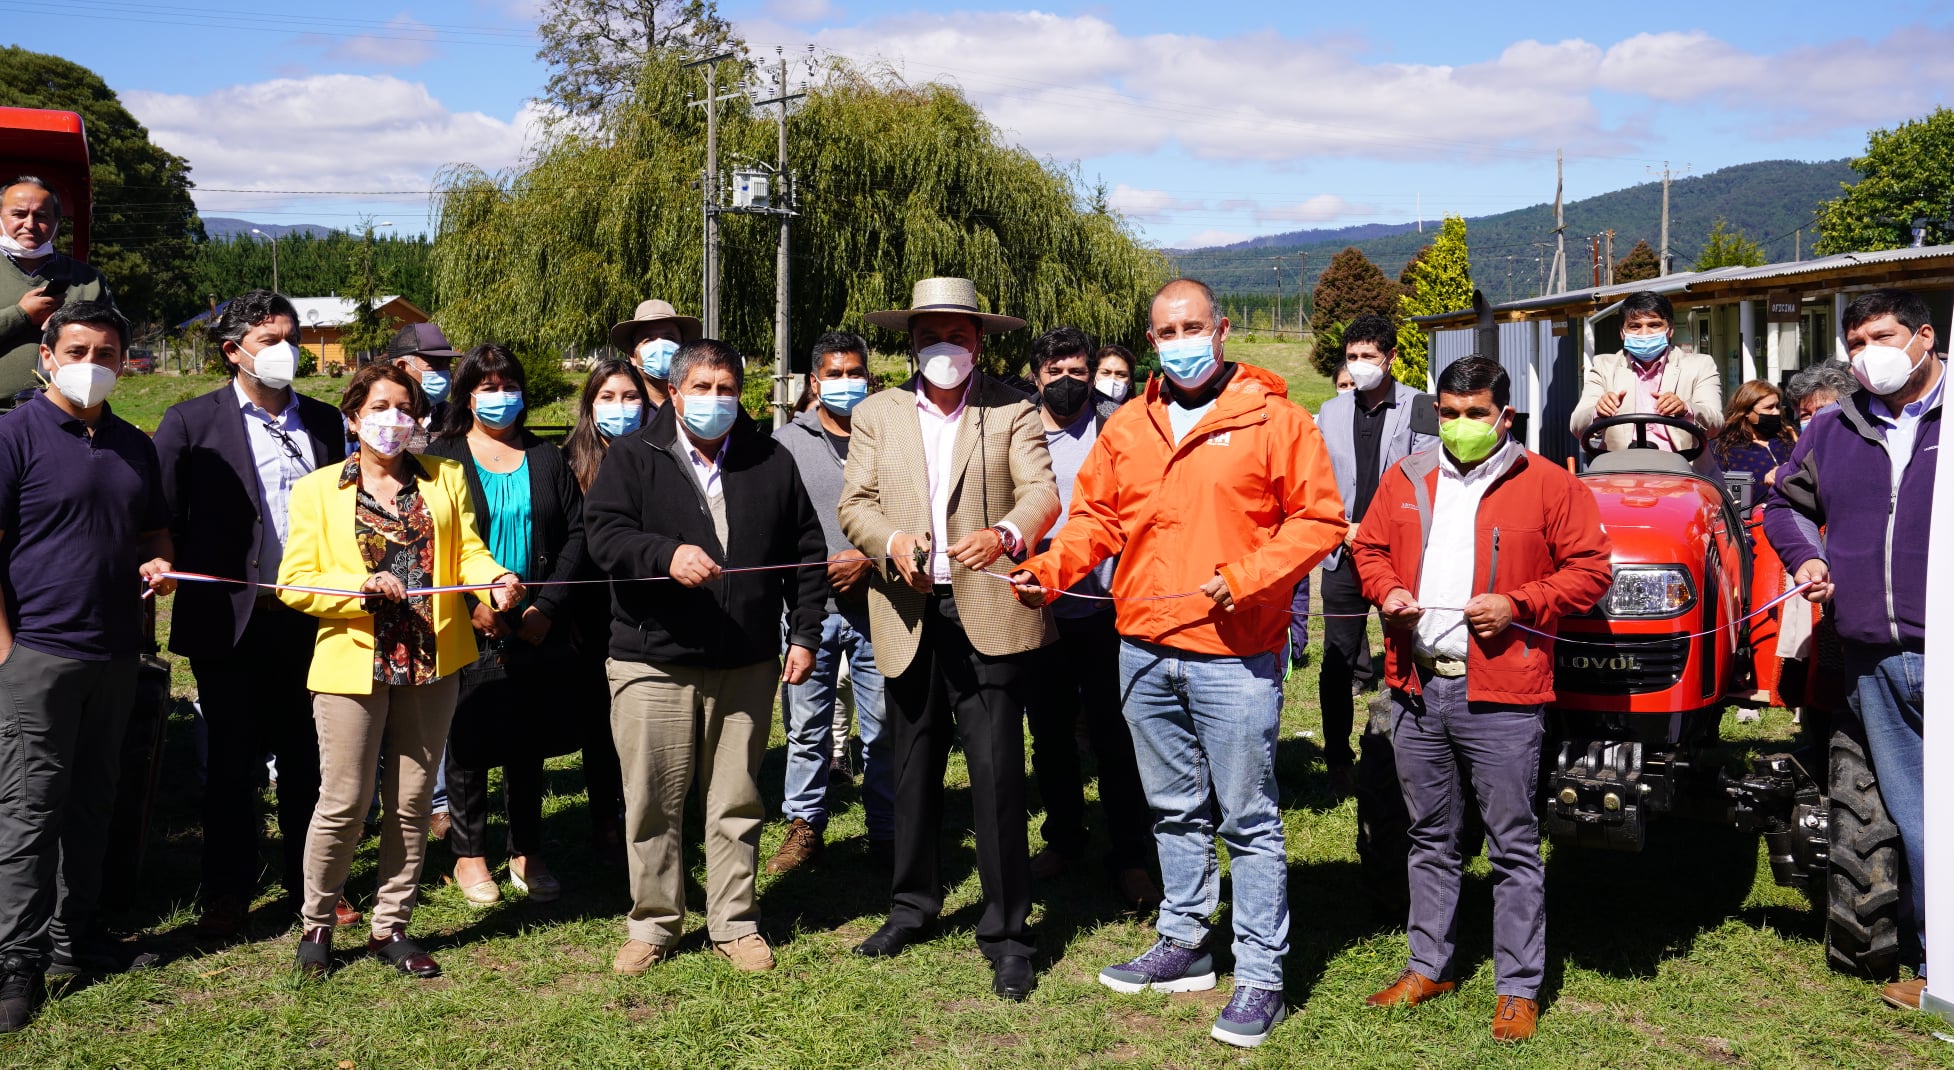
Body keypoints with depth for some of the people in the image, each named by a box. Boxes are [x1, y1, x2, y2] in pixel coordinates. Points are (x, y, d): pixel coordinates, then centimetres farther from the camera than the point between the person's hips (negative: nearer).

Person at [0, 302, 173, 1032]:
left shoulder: (135, 446, 13)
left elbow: (154, 531, 23)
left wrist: (158, 565, -1)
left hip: (116, 654, 6)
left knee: (92, 801, 13)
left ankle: (75, 934, 25)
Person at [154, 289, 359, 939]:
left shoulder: (325, 422, 10)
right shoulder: (190, 422, 0)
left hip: (311, 617, 3)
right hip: (231, 622, -3)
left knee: (308, 757, 11)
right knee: (232, 762, 7)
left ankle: (311, 881, 24)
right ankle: (227, 894, 19)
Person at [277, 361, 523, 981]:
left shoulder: (446, 478, 12)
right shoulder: (318, 489, 4)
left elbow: (467, 551, 4)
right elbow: (294, 583, -1)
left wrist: (497, 579, -17)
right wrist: (360, 588, -17)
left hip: (431, 664, 3)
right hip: (352, 665, -3)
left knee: (412, 802, 9)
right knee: (345, 803, 0)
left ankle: (390, 928, 22)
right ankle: (316, 924, 20)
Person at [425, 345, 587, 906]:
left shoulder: (547, 459, 10)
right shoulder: (440, 458, 2)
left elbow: (576, 534, 5)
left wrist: (547, 607, -5)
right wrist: (471, 603, -13)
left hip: (538, 626, 3)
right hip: (468, 628, -2)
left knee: (529, 740, 9)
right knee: (468, 739, 4)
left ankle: (527, 854, 20)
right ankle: (468, 854, 17)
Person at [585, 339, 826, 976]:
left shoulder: (771, 462, 10)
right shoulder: (632, 457, 3)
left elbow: (808, 552, 13)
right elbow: (603, 534, -10)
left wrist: (804, 634, 6)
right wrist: (667, 555, -28)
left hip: (747, 663, 2)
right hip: (652, 660, -2)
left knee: (738, 803, 8)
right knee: (653, 803, 4)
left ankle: (734, 924, 21)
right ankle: (653, 925, 19)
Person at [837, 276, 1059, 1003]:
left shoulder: (1011, 412, 5)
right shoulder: (876, 415, 13)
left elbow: (1041, 492, -7)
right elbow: (854, 502, 5)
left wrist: (1005, 534, -29)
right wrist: (891, 541, -16)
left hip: (989, 615, -3)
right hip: (909, 617, 3)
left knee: (997, 774, -5)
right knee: (913, 771, 14)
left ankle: (1007, 933, 6)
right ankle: (913, 907, 31)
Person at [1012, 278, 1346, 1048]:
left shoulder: (1272, 419, -5)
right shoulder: (1127, 428, 10)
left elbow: (1319, 518, -7)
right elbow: (1096, 517, 14)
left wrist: (1244, 579, -17)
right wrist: (1050, 569, -3)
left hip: (1234, 658, -5)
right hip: (1145, 653, 6)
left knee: (1248, 819, 0)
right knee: (1175, 810, 18)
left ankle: (1261, 977, 9)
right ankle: (1183, 945, 31)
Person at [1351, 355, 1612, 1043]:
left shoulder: (1548, 485, 0)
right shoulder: (1405, 480, 11)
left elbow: (1589, 568, -1)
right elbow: (1369, 547, 18)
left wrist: (1518, 605, -13)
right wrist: (1386, 591, -3)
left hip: (1500, 694, -4)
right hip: (1417, 687, 4)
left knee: (1513, 847, 2)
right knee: (1431, 839, 16)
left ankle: (1519, 988, 12)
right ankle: (1429, 967, 28)